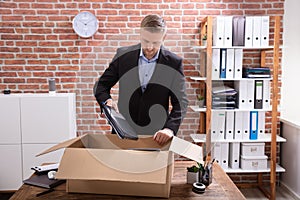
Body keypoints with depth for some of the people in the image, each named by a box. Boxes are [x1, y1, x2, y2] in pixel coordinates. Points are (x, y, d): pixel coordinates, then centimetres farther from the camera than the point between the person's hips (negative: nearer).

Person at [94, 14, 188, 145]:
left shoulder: (173, 63, -5)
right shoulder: (123, 55, -1)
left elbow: (180, 102, -6)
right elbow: (101, 84, 8)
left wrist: (170, 128, -21)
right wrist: (107, 100, -13)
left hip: (156, 136, -1)